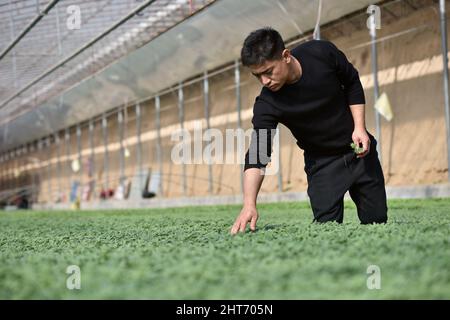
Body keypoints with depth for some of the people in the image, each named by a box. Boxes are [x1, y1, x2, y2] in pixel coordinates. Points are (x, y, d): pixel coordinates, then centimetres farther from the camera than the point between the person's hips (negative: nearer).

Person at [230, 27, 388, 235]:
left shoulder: (322, 53, -23)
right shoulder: (267, 104, -27)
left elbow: (352, 83, -3)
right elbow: (257, 155, -29)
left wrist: (359, 127, -12)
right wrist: (249, 204, -42)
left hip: (359, 149, 2)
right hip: (321, 162, -1)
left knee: (377, 221, 4)